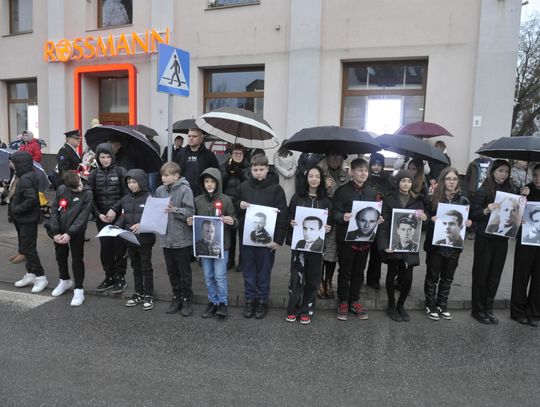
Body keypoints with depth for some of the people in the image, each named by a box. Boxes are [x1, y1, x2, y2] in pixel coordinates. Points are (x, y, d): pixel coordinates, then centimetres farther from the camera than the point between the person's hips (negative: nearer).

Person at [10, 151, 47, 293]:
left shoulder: (26, 179, -22)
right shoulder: (21, 176, 8)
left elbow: (31, 199, -31)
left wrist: (16, 209, -20)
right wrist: (12, 210, 4)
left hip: (28, 220, -10)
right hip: (21, 219, 10)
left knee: (27, 248, -5)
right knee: (25, 247, 17)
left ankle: (40, 277, 4)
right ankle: (30, 274, 28)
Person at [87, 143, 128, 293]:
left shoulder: (120, 172, -2)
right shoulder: (94, 174, 6)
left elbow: (126, 195, -5)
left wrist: (114, 209, -15)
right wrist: (98, 214, -8)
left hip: (118, 216, -2)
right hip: (102, 218, 3)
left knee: (119, 247, 1)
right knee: (105, 247, 4)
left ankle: (120, 278, 15)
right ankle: (109, 276, 21)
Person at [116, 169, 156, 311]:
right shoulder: (125, 199, 7)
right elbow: (123, 217, 10)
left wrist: (141, 224, -29)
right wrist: (116, 227, -7)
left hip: (144, 239, -6)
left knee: (146, 267, 5)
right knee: (136, 267, 16)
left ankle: (148, 296, 17)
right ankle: (138, 294, 29)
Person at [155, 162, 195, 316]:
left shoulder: (185, 189, -12)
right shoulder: (160, 190, 5)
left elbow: (190, 212, -16)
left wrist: (175, 210, -29)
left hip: (182, 239, -5)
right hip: (166, 238, 5)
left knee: (184, 272, 8)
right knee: (172, 271, 16)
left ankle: (186, 299, 22)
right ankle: (176, 297, 31)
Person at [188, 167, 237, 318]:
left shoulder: (226, 200, -5)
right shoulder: (198, 200, 5)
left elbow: (234, 222, -1)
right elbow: (195, 220, 15)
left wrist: (232, 222, -23)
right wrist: (190, 222, -6)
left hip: (221, 245, -3)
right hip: (203, 244, 4)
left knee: (220, 276, 0)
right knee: (208, 277, 12)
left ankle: (223, 303, 17)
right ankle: (213, 302, 27)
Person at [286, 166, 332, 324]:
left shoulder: (326, 201, 7)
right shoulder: (297, 197, 5)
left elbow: (330, 221, 11)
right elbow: (288, 216, 6)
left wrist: (328, 228, -10)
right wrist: (291, 222, -14)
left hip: (316, 244, 1)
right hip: (299, 242, -1)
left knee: (312, 277, 5)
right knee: (297, 276, -1)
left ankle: (306, 310, 18)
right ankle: (292, 309, 13)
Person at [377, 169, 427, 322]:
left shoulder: (417, 200, 10)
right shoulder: (390, 199, -1)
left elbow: (421, 224, 15)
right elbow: (384, 222, -6)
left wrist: (424, 219, -9)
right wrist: (384, 244, -16)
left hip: (410, 245, 3)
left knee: (407, 278, 3)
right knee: (392, 274, 7)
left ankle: (401, 305, 25)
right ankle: (391, 306, 24)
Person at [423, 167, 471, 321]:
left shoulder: (463, 200, 3)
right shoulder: (433, 198, -5)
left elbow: (468, 219, 13)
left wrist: (468, 224, -8)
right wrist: (431, 220, -23)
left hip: (454, 245, 3)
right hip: (435, 244, -3)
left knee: (447, 277, 13)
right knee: (432, 276, 6)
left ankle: (442, 305, 26)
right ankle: (430, 306, 18)